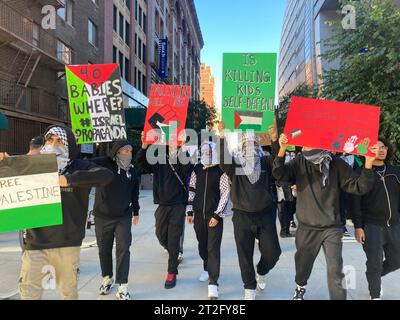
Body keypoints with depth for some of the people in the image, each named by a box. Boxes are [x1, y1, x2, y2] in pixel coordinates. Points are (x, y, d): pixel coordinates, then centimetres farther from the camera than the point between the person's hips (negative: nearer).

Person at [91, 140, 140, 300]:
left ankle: (122, 287, 6)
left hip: (124, 217, 2)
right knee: (104, 249, 13)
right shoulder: (103, 163, -10)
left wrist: (136, 211, 23)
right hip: (102, 216, -2)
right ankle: (107, 278, 36)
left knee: (123, 249, -3)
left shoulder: (131, 170, 5)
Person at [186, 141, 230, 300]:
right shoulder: (197, 169, 7)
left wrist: (217, 215, -12)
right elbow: (191, 190, 12)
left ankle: (213, 284, -2)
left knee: (213, 248, -7)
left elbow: (225, 194, -9)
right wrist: (190, 211, 9)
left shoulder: (221, 170, -7)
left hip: (214, 215, -4)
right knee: (202, 245, 16)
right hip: (199, 214, 5)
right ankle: (207, 268, 41)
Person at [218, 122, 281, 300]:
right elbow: (223, 161, -19)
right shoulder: (235, 163, 1)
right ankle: (250, 289, 27)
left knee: (272, 252, 4)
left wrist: (274, 140, -28)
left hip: (265, 215, 1)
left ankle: (261, 273, 36)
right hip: (242, 217, -1)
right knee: (245, 256, 7)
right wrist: (222, 137, -30)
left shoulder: (265, 162, 5)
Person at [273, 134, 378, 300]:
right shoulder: (300, 162, -5)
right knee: (303, 264, 20)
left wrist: (368, 163, -26)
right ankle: (300, 287, 50)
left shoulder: (337, 164, -8)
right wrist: (282, 150, -34)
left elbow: (359, 187, -10)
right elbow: (280, 175, -18)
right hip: (306, 228, 2)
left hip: (332, 228, -1)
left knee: (335, 270, -2)